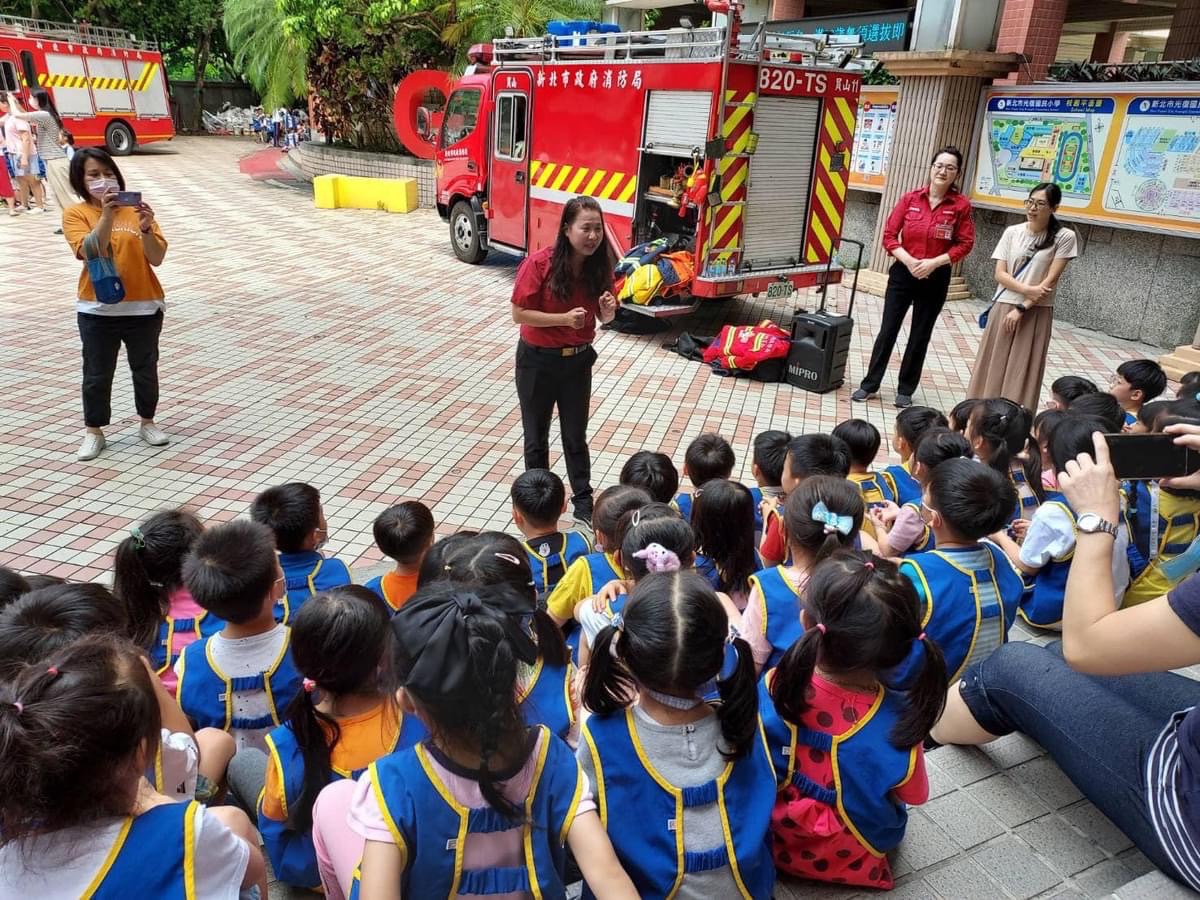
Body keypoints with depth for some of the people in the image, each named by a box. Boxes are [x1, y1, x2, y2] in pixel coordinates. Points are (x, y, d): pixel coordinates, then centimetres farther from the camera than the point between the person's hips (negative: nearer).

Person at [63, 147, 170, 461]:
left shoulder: (135, 209, 2)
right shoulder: (75, 213, -2)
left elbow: (157, 258, -6)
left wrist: (146, 227, -22)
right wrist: (107, 215, -27)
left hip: (144, 306, 1)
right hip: (97, 309, -1)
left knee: (145, 369, 12)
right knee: (97, 374, 6)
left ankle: (148, 423, 29)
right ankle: (94, 432, 20)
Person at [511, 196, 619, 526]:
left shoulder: (599, 266, -7)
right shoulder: (539, 263, -20)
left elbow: (604, 318, 4)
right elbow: (519, 314, -17)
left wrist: (608, 309, -20)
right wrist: (564, 318, -28)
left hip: (578, 361, 3)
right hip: (538, 361, -3)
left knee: (576, 436, 13)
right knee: (537, 436, 13)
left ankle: (583, 502, 24)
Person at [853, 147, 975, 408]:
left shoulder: (961, 205, -5)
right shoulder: (910, 198, -2)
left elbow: (965, 244, -5)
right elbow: (889, 235, -3)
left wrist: (933, 262, -16)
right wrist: (909, 261, -16)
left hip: (936, 278, -1)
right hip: (903, 273, 1)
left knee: (920, 336, 9)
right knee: (887, 331, 4)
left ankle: (905, 390, 21)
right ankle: (870, 384, 15)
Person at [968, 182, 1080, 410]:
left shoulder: (1064, 237, -5)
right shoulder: (1012, 232, 2)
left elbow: (1050, 280, -9)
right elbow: (1000, 274, -2)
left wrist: (1022, 308, -12)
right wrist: (1027, 289, -16)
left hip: (1036, 313, -2)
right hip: (1004, 307, 3)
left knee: (1023, 372, 0)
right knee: (993, 367, 6)